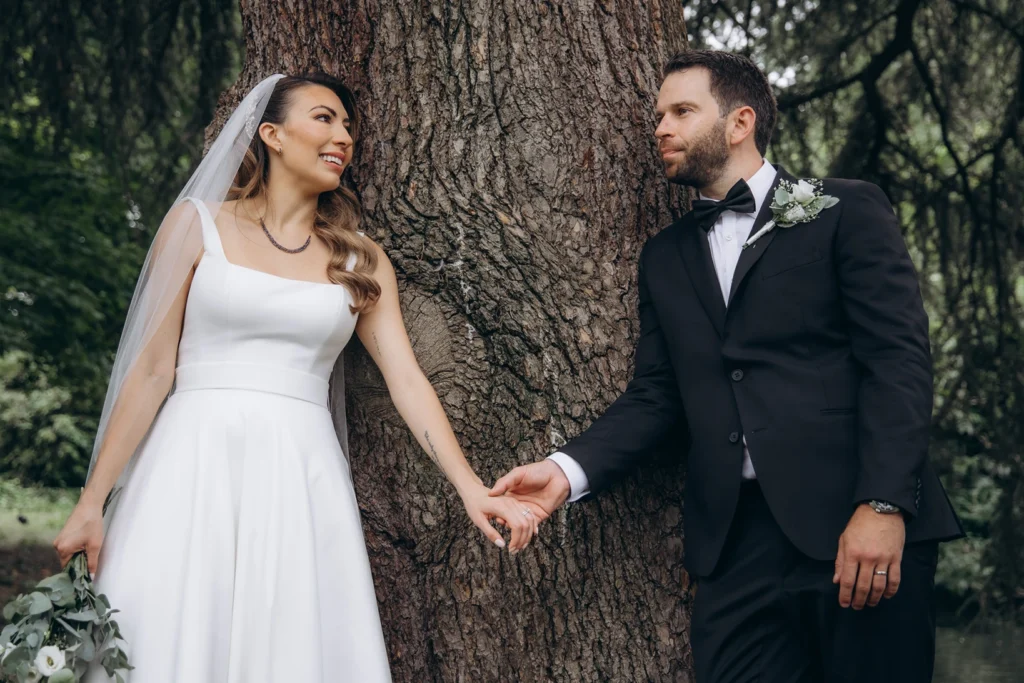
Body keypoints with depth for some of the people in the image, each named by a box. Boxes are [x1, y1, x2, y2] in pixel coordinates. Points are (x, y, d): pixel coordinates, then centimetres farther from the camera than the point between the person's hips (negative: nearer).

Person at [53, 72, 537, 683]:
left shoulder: (361, 261, 13)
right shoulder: (199, 224, 6)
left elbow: (407, 380, 5)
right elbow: (151, 370, 3)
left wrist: (472, 489, -8)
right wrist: (92, 503, -1)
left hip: (303, 484, 2)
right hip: (195, 472, -2)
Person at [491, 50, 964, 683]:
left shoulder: (846, 213, 3)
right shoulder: (667, 255, 19)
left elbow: (898, 360, -6)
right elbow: (656, 394, 12)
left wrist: (883, 505, -16)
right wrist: (568, 470, -5)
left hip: (855, 525, -4)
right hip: (736, 537, 4)